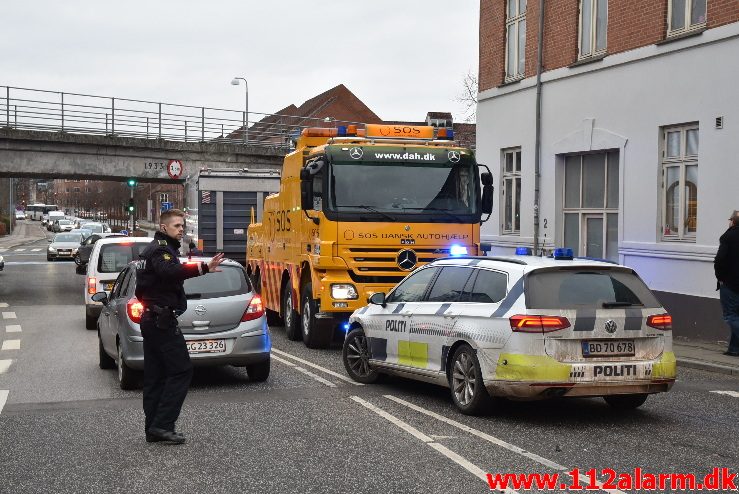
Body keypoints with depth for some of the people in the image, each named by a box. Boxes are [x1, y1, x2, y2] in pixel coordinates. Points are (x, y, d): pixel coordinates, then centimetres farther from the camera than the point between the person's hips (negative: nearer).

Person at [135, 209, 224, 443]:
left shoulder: (151, 249, 21)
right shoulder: (162, 249, -12)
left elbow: (141, 287, 29)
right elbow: (170, 271, -36)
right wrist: (203, 268, -47)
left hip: (150, 318, 11)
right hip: (163, 320, -11)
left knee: (155, 375, 9)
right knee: (181, 370, -10)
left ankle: (153, 429, 11)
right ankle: (162, 424, -14)